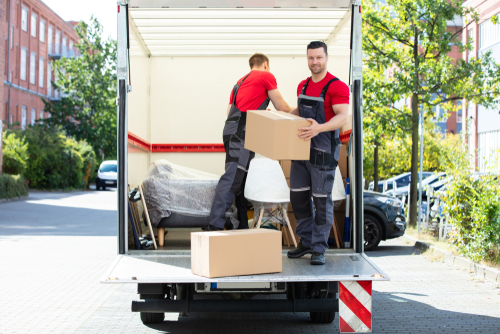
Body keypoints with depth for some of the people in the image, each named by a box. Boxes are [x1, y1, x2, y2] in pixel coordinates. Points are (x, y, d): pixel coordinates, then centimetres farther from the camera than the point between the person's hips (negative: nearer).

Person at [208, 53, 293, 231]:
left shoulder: (240, 81, 29)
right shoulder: (266, 76, 7)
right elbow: (282, 108, 8)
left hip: (231, 129, 9)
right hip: (242, 134, -9)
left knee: (240, 179, 11)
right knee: (232, 178, -17)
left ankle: (242, 226, 12)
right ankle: (215, 226, -26)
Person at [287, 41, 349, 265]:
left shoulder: (337, 87, -12)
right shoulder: (303, 86, 12)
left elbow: (342, 117, -24)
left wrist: (319, 128, -40)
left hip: (323, 152, -7)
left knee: (322, 200, -1)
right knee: (298, 196, 10)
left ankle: (319, 249, 7)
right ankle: (306, 242, 24)